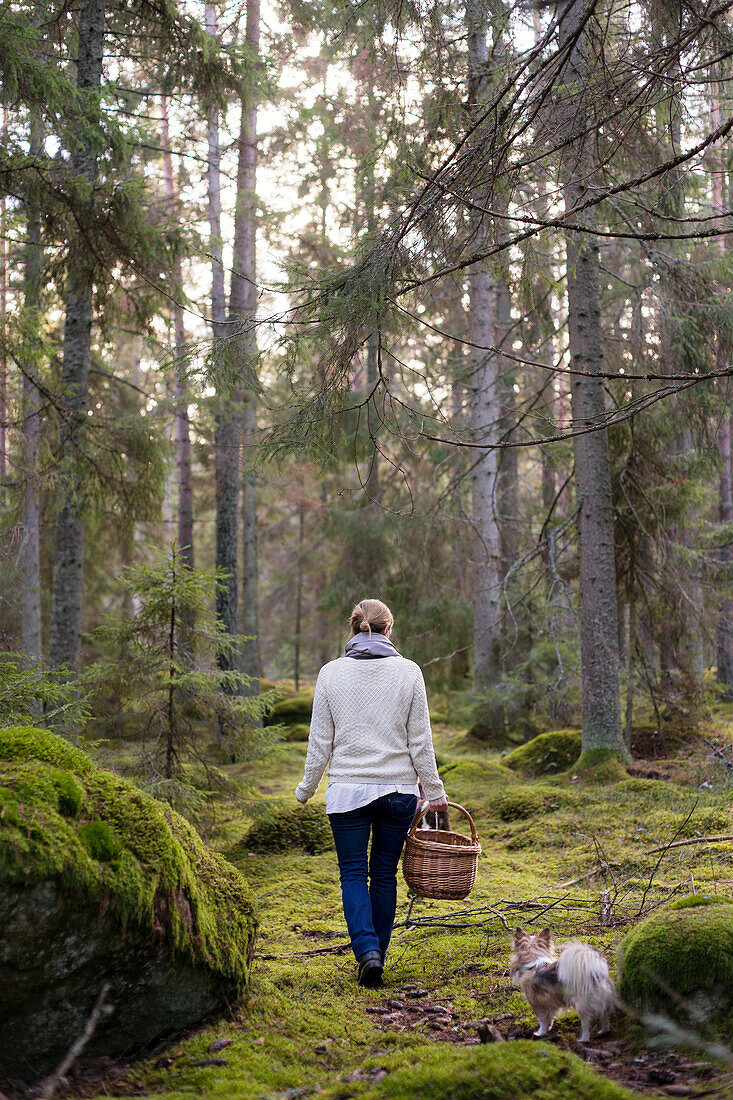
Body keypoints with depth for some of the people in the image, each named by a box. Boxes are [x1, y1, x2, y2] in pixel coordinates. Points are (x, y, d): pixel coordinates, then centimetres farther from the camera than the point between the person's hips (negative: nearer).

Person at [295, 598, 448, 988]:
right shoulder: (408, 671, -3)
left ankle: (367, 952, -11)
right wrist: (434, 790, 9)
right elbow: (420, 741, 0)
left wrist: (306, 788, 13)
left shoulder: (331, 672, -3)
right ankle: (377, 954, 19)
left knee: (353, 874, 7)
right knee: (385, 874, 12)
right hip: (398, 789, 1)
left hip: (348, 789, -1)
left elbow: (320, 741, 0)